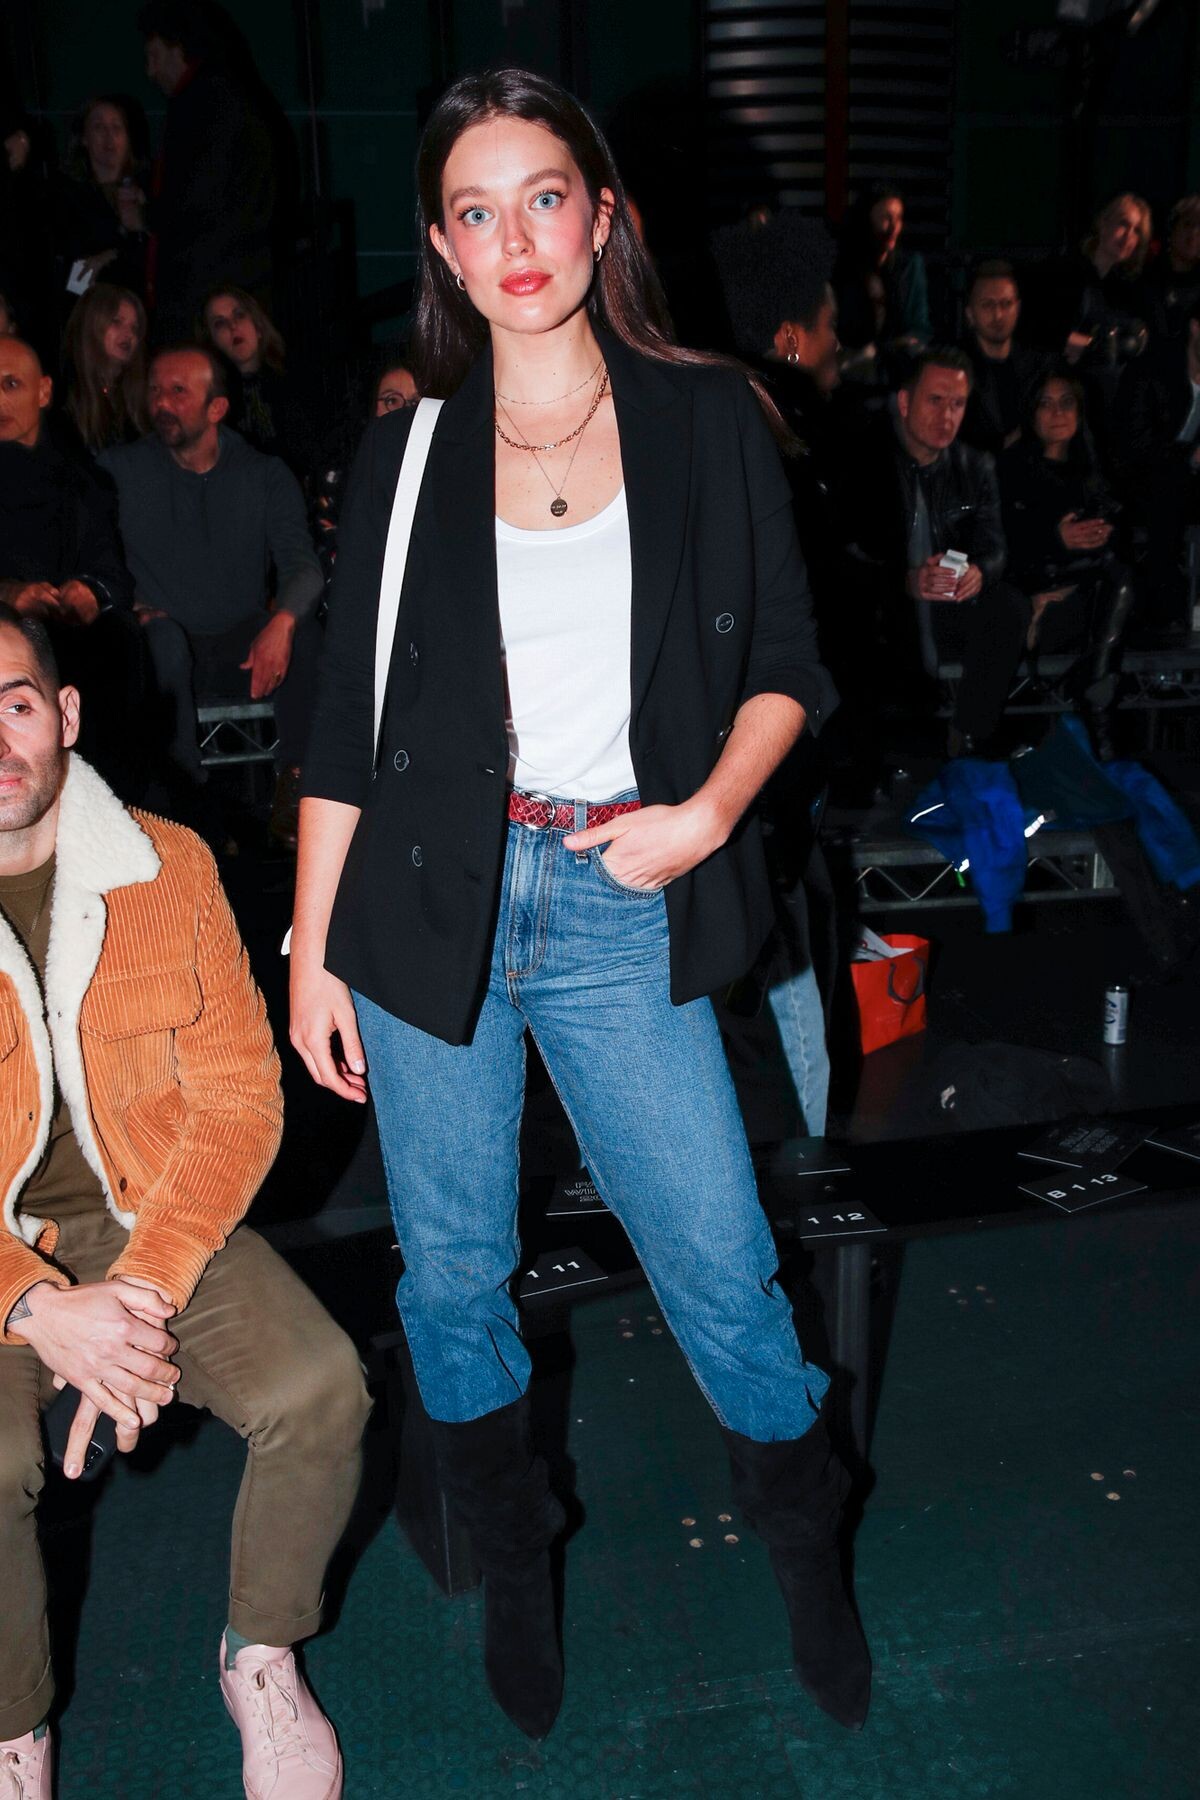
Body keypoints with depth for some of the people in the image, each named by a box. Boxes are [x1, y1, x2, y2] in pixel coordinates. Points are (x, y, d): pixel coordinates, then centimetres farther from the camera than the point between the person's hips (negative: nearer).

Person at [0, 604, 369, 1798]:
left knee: (319, 1388, -21)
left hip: (160, 1221, 2)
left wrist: (140, 1283, -16)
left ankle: (262, 1661, 9)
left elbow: (239, 1094, -3)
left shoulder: (167, 867, -2)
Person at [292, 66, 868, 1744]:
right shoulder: (405, 453, 5)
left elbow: (787, 663, 6)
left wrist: (711, 810, -12)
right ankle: (514, 1564, 39)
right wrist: (311, 947, 4)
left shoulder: (708, 422, 3)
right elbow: (345, 724, 6)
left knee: (722, 1260, 3)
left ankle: (806, 1545, 34)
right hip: (428, 904, 2)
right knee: (451, 1265, 11)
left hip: (621, 909, -1)